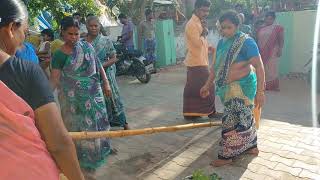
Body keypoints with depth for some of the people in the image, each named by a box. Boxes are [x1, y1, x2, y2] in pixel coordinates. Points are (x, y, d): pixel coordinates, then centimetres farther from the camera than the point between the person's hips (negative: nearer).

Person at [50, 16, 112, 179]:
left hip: (94, 94, 3)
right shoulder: (59, 55, -11)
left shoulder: (87, 46, 0)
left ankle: (100, 149, 39)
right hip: (74, 99, -3)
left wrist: (106, 83, 4)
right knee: (79, 127, 7)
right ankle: (85, 165, 23)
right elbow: (54, 79, -17)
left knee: (95, 122, 16)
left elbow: (98, 66, 8)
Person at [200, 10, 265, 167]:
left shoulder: (246, 42, -17)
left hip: (242, 87, -7)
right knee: (243, 117, 18)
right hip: (228, 87, 7)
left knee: (232, 120, -3)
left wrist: (260, 91, -23)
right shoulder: (222, 43, 5)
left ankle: (226, 155, 9)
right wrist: (208, 85, 14)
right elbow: (216, 66, 14)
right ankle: (251, 146, 35)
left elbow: (259, 67, -19)